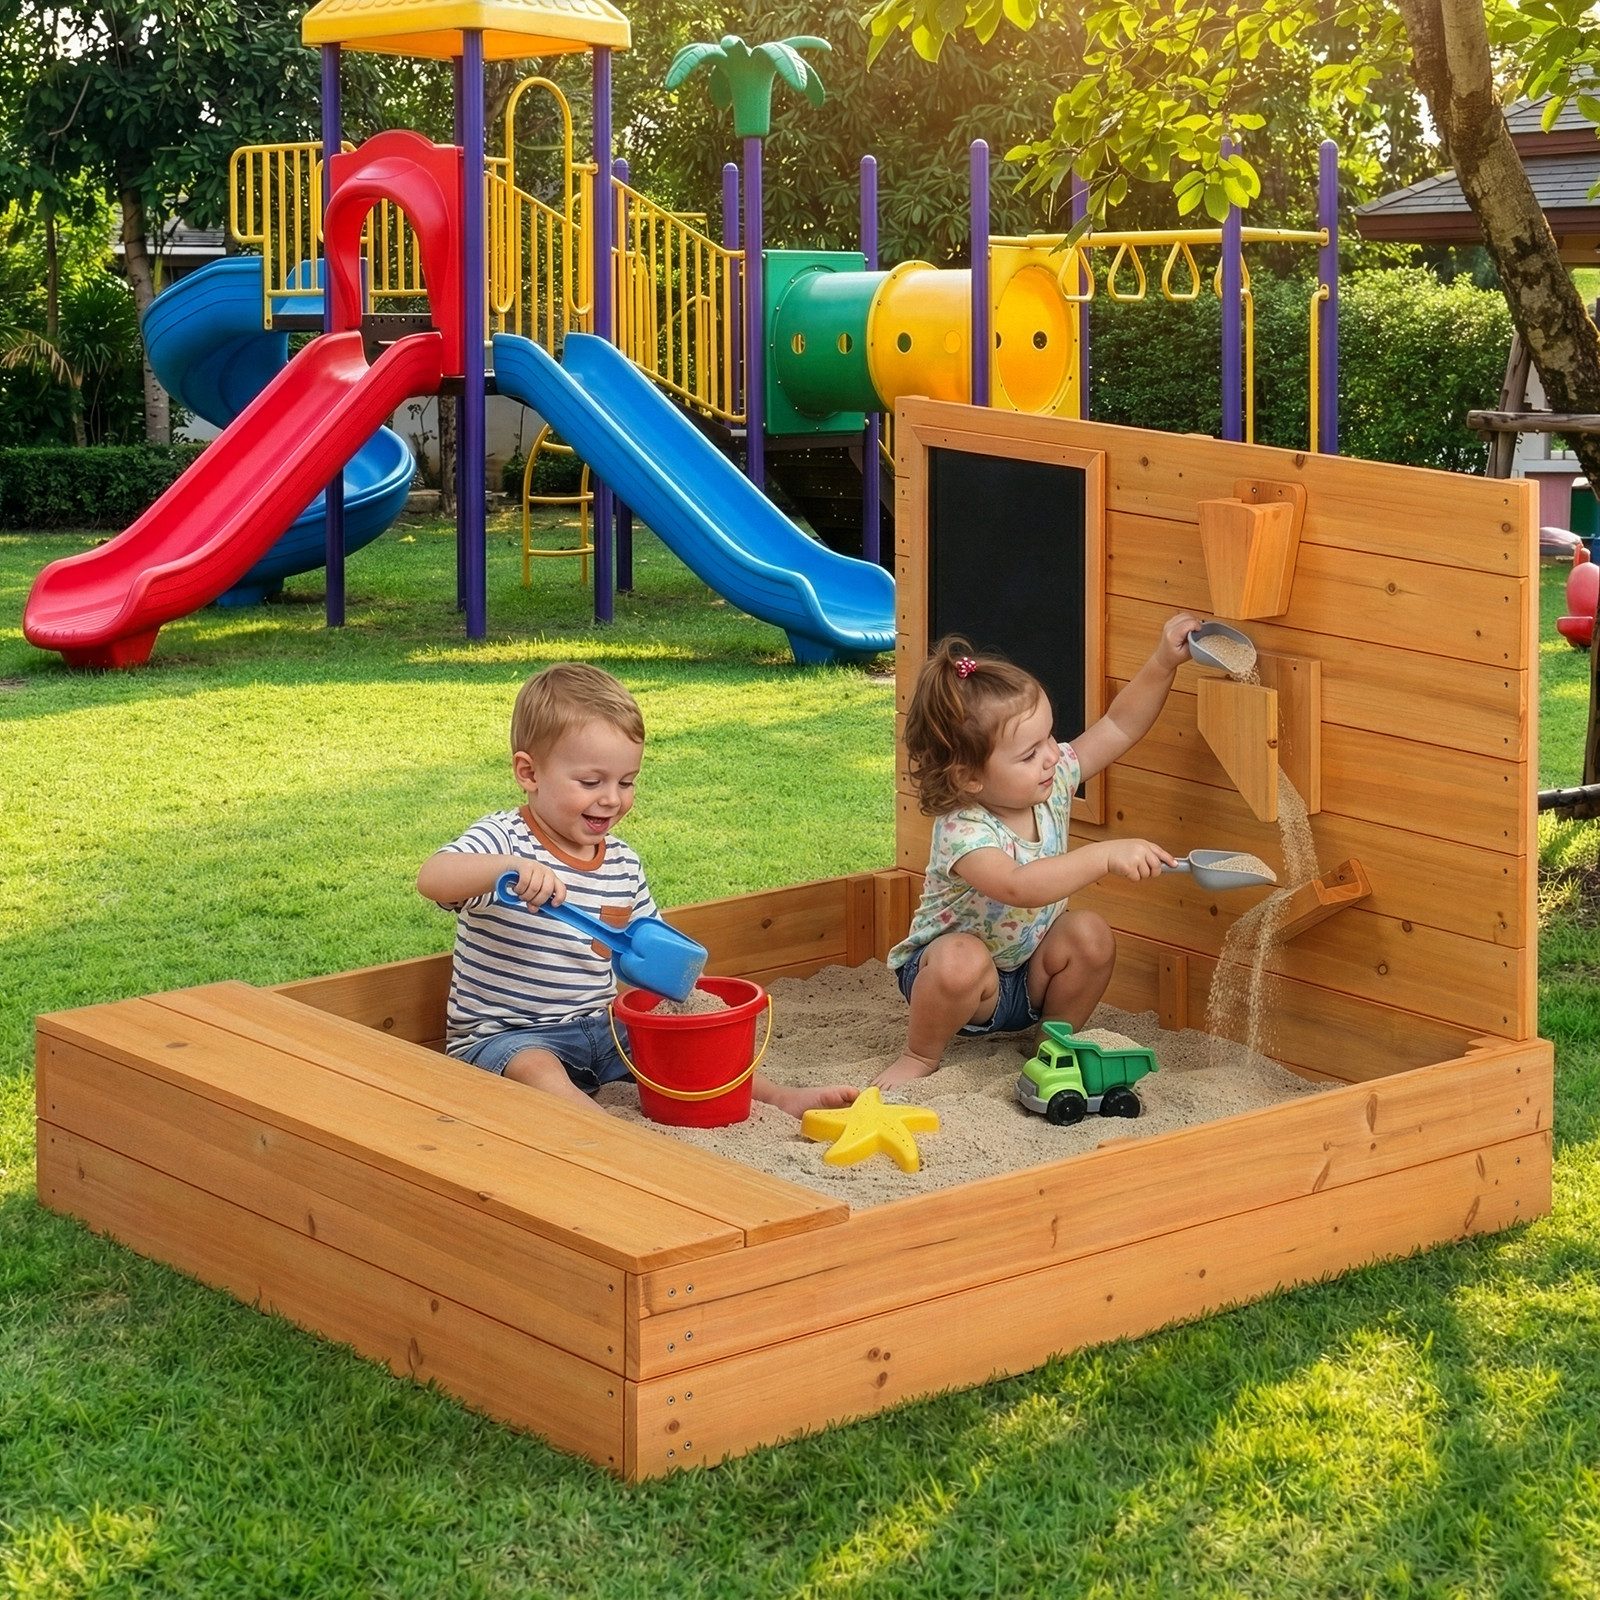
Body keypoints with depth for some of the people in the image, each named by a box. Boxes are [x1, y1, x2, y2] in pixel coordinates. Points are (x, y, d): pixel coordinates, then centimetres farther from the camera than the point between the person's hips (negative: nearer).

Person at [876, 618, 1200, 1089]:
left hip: (1029, 973, 6)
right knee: (963, 960, -38)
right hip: (953, 973, -6)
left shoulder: (1053, 782, -11)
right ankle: (921, 1056, -10)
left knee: (1091, 935, -20)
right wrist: (1105, 855, -54)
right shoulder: (963, 832, -33)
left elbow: (1120, 726, -3)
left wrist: (1163, 663, -16)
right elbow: (1020, 887, -51)